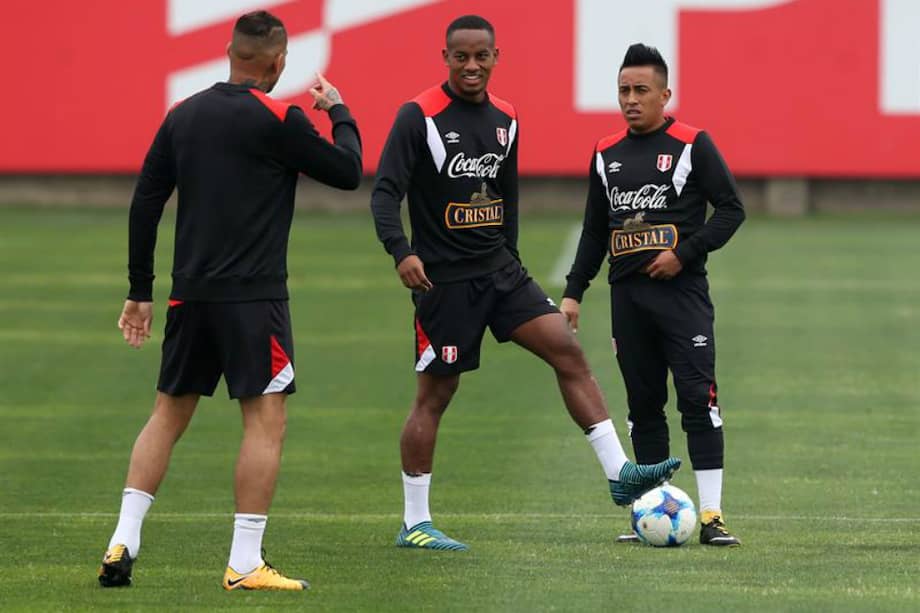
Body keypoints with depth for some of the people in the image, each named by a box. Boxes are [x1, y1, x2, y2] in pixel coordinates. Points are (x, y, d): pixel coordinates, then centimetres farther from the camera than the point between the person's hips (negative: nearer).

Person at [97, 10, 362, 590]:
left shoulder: (183, 116, 8)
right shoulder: (278, 120, -9)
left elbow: (145, 203, 10)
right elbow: (348, 171, -1)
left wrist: (141, 291, 16)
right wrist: (340, 112, 16)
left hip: (190, 295, 6)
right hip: (254, 297, -6)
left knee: (169, 413, 14)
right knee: (266, 420, -2)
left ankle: (123, 543, 8)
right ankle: (245, 565, -6)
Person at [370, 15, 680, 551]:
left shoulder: (504, 119, 9)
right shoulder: (420, 116, -10)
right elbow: (386, 192, -16)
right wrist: (402, 251, -31)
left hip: (499, 270, 6)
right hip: (444, 280, -6)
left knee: (569, 351, -6)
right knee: (434, 396, 0)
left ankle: (619, 473, -5)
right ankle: (415, 524, 9)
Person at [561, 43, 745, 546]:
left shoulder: (692, 146, -2)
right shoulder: (607, 154, 12)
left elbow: (731, 208, -3)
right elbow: (594, 230, 20)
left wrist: (685, 253, -12)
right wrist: (574, 292, 14)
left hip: (681, 291, -5)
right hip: (627, 295, 5)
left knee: (698, 400, -11)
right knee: (643, 405, 6)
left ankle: (710, 515, -12)